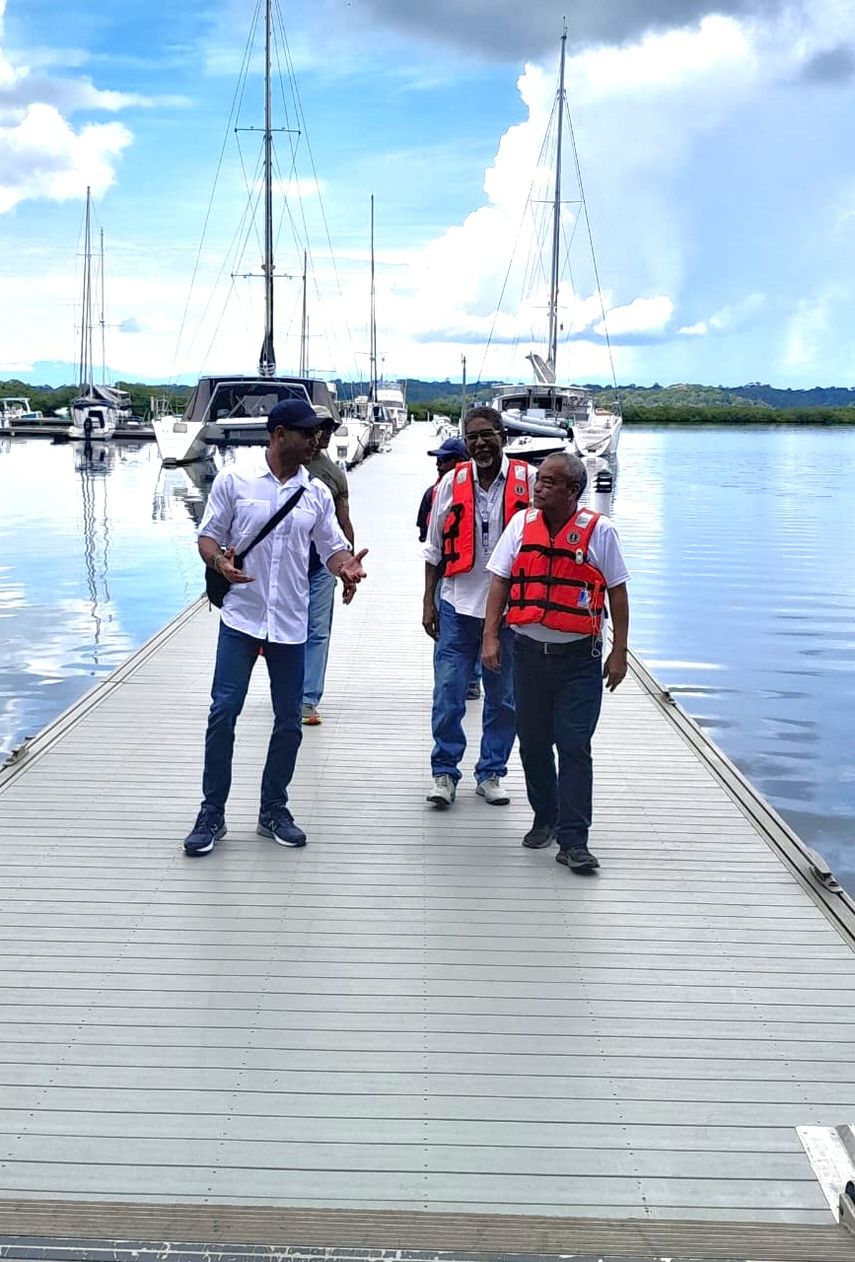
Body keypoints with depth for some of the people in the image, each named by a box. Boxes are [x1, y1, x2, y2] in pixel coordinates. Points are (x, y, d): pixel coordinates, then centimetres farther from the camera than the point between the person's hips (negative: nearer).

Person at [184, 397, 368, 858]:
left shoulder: (316, 493, 7)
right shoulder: (234, 480, -2)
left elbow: (333, 547, 9)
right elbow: (208, 536, 1)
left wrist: (346, 566, -14)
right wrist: (220, 562, -21)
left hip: (291, 624, 3)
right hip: (241, 617, -3)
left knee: (289, 721, 7)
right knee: (223, 712, -5)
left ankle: (274, 811, 23)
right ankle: (212, 814, 8)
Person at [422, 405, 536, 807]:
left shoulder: (528, 480, -1)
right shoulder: (452, 483, 3)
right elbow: (434, 549, 9)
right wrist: (428, 602, 6)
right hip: (458, 605, 0)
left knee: (503, 698, 9)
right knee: (447, 696, 0)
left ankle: (491, 774, 23)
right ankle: (444, 773, 14)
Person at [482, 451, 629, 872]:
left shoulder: (599, 531, -3)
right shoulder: (522, 524, 4)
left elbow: (617, 592, 2)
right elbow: (500, 582, 7)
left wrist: (619, 652, 0)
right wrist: (491, 636, -1)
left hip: (579, 657, -3)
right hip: (530, 651, 3)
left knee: (574, 746, -6)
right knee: (533, 743, 11)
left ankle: (573, 841, -2)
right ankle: (545, 819, 29)